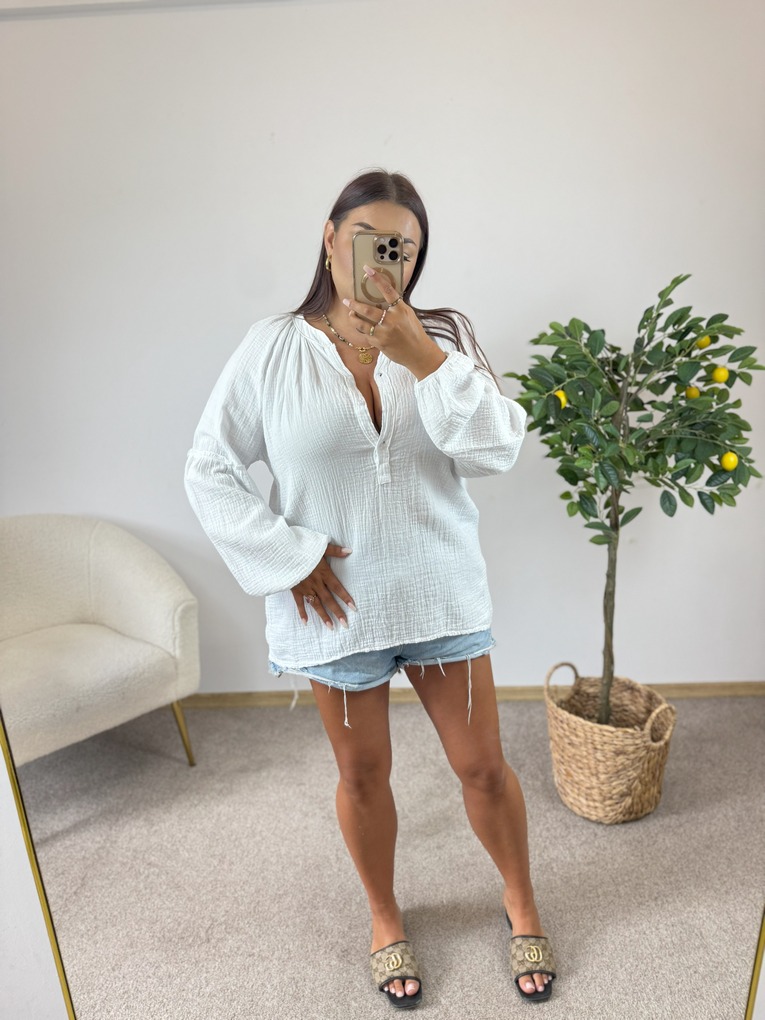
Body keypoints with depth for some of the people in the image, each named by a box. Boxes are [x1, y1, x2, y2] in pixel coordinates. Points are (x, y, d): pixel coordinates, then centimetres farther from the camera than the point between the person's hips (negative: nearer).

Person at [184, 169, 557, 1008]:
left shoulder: (444, 336, -3)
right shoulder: (272, 349, -7)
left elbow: (499, 450, -13)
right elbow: (209, 470, -5)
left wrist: (422, 356, -22)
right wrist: (287, 558, -13)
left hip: (442, 596, 1)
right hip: (335, 607, -1)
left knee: (482, 765, 14)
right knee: (362, 774, 17)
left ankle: (521, 903, 44)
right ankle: (384, 918, 46)